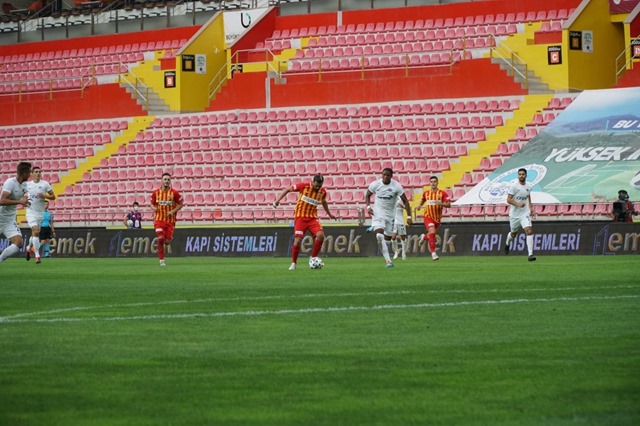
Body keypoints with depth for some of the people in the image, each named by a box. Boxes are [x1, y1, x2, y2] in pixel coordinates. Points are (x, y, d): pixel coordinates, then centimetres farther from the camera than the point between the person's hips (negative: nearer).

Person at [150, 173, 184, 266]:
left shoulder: (174, 193, -4)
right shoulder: (156, 193, 2)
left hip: (170, 220, 0)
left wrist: (173, 211, -11)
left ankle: (165, 244, 40)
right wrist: (154, 208, -12)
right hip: (159, 219, 0)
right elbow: (152, 204, 12)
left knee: (167, 241, 0)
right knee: (160, 239, -16)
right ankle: (161, 260, -5)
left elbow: (180, 204, 4)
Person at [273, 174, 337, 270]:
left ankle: (313, 258, -2)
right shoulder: (304, 186, -11)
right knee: (298, 240, -12)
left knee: (320, 235, -20)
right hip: (300, 217, -3)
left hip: (313, 217, 3)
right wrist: (278, 200, -7)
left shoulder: (323, 192, 1)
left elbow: (324, 202, 24)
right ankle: (293, 263, 8)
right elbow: (287, 189, -1)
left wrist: (329, 214, 34)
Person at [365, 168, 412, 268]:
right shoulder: (375, 184, -8)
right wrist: (368, 206, -8)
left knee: (387, 238, 9)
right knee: (379, 235, -22)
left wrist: (408, 216, -10)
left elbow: (405, 201, -6)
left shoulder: (396, 186, -11)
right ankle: (388, 260, -24)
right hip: (378, 213, -1)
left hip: (391, 214, 1)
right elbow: (367, 195, 10)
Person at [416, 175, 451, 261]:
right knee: (432, 232, -23)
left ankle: (424, 237, 52)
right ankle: (433, 253, -18)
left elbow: (449, 205, -10)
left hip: (437, 218, 1)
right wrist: (419, 205, 1)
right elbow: (422, 200, 22)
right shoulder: (426, 193, 2)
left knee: (431, 235, 14)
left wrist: (441, 203, -29)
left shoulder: (442, 193, -6)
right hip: (428, 216, -1)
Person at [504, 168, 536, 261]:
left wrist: (530, 207, 11)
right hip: (514, 214, -2)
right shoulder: (513, 186, -11)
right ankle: (507, 243, 52)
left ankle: (530, 254, -20)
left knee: (529, 231, -18)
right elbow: (508, 200, -14)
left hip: (525, 214, 2)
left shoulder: (528, 186, 4)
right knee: (513, 233, 15)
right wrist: (518, 204, -28)